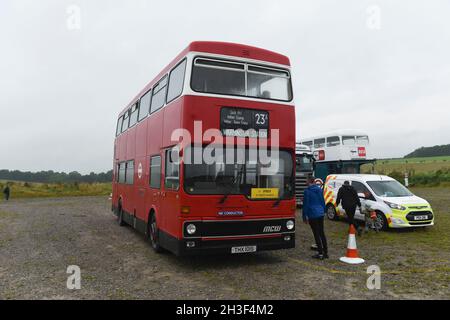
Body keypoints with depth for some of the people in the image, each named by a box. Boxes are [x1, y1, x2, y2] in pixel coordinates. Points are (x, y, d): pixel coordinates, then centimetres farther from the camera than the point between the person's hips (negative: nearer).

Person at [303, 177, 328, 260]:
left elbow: (305, 204, -8)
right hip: (321, 213, 6)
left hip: (312, 215, -6)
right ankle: (325, 252, 18)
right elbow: (323, 202, 15)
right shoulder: (320, 189, 9)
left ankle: (320, 253, 2)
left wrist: (304, 216, -2)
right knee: (322, 233, 14)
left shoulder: (307, 191, -9)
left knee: (316, 234, 0)